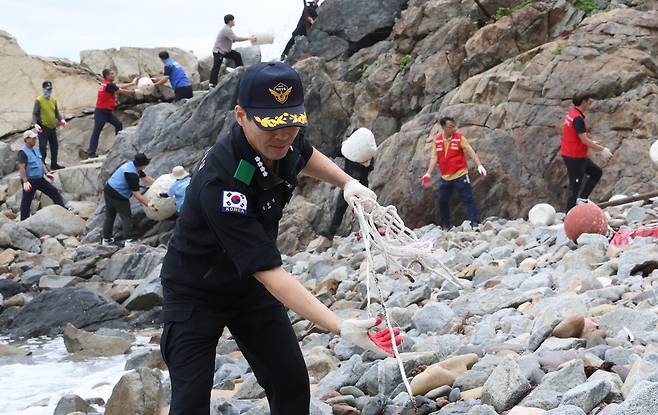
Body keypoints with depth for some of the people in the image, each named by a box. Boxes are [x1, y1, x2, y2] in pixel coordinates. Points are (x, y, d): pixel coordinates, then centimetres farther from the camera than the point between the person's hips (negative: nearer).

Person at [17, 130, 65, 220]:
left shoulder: (34, 150, 12)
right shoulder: (23, 152, -16)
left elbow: (41, 163, 22)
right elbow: (21, 168, -22)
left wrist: (46, 173, 11)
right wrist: (25, 182, -27)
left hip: (40, 179, 9)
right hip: (30, 181, -9)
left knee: (54, 192, 7)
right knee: (26, 202, 0)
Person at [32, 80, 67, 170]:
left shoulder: (53, 100, 11)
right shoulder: (39, 100, -8)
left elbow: (57, 112, 18)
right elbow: (35, 114, -11)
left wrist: (61, 120, 0)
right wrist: (35, 124, -26)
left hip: (53, 127, 7)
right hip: (43, 128, -7)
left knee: (55, 146, 14)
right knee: (43, 148, -8)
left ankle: (54, 164, 26)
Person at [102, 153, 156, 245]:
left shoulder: (131, 164, 5)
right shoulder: (132, 174, -24)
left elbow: (146, 178, 14)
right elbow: (137, 195, -23)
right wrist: (149, 205, -18)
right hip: (118, 196, -10)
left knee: (109, 216, 19)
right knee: (127, 218, -1)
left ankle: (106, 239, 28)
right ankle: (127, 240, -5)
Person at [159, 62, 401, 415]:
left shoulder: (282, 141, -14)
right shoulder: (220, 182, -37)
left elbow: (305, 156, 16)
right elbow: (269, 272, -39)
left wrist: (347, 182, -3)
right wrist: (341, 328, -45)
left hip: (249, 285, 7)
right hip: (196, 293, -7)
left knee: (292, 386, 2)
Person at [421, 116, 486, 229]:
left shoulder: (459, 137, -7)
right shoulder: (436, 140, 2)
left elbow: (471, 152, -12)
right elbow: (434, 158, 3)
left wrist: (479, 165, -24)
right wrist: (428, 174, -6)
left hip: (460, 176, -4)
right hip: (445, 178, 4)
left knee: (468, 199, -6)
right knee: (443, 202, 9)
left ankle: (475, 223, -5)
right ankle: (445, 227, 21)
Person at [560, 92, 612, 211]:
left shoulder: (571, 114, 8)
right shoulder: (578, 119, -22)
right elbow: (584, 140, -24)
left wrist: (592, 143, 22)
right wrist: (602, 149, -17)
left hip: (578, 156, 10)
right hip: (575, 157, -10)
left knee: (597, 172, 19)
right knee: (575, 187, -3)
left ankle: (583, 198, 15)